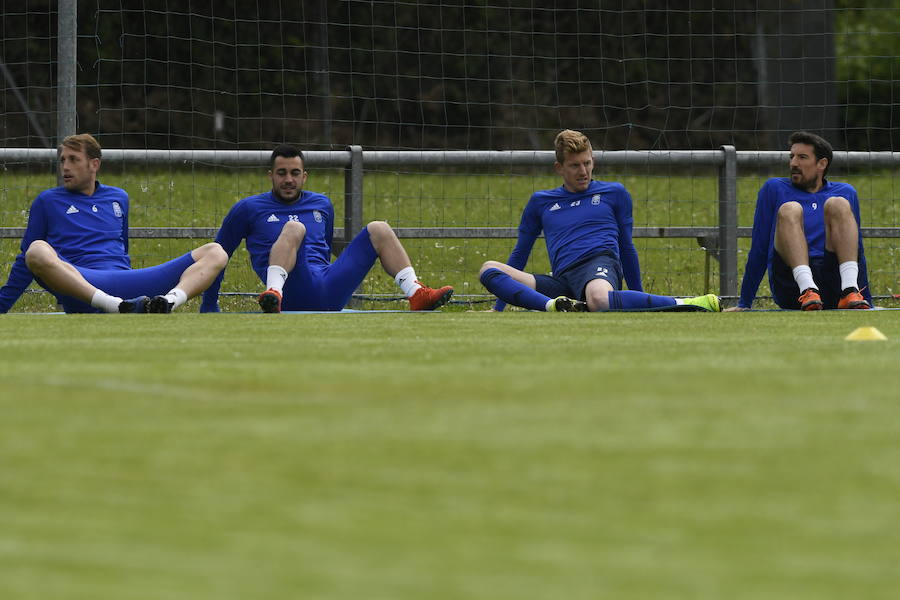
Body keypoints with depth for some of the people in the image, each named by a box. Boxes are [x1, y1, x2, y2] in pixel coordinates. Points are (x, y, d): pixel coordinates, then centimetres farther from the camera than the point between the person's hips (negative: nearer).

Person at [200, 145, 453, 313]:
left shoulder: (322, 206, 24)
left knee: (379, 230, -1)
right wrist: (209, 307, 12)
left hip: (329, 292, 5)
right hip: (293, 294, -5)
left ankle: (416, 295, -17)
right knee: (294, 228, -31)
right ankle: (274, 293, -55)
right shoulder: (249, 209, 11)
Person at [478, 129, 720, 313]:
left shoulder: (614, 193, 19)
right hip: (562, 280, 3)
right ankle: (553, 306, -42)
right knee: (489, 270, -23)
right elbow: (519, 254, 30)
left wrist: (639, 298, 27)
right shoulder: (540, 202, 24)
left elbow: (627, 247, 25)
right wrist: (498, 309, 27)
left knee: (598, 300, -45)